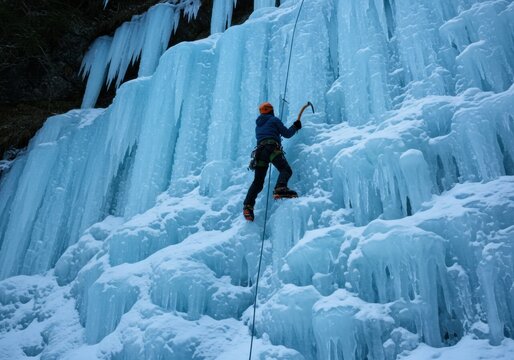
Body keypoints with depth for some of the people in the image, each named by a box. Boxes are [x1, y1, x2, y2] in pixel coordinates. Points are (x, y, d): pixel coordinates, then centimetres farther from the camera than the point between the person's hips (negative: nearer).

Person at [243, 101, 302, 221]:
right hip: (272, 148, -6)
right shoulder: (274, 119, 15)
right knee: (285, 170, -18)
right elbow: (287, 134, 11)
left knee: (258, 181, 4)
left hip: (260, 150, 6)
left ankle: (248, 205, -11)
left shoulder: (258, 125, 33)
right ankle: (280, 189, -48)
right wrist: (295, 126, 28)